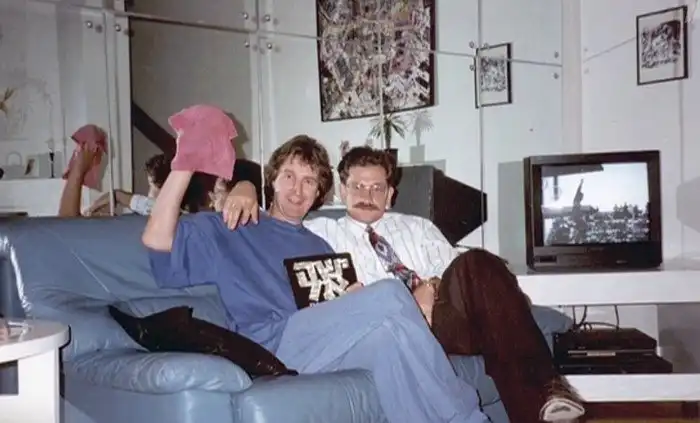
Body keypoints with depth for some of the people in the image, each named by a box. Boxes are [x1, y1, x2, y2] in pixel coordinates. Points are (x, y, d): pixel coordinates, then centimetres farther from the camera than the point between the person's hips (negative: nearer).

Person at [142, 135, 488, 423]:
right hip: (272, 342, -5)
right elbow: (157, 238, 0)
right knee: (389, 294, -27)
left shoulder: (318, 247, 33)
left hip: (327, 342, 5)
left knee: (391, 333, -31)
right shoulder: (230, 230, 17)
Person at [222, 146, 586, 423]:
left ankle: (543, 385, -31)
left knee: (475, 264, -30)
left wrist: (435, 287, -6)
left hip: (444, 312, 3)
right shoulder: (324, 232, 21)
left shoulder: (418, 227, 28)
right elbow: (258, 227, 23)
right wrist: (245, 189, 1)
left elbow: (458, 272, 17)